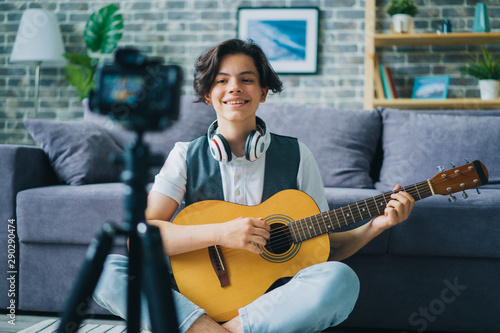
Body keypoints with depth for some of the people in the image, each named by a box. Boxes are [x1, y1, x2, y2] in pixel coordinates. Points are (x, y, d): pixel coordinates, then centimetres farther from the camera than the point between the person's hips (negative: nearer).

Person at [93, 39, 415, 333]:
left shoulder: (296, 155, 4)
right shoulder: (186, 156, 3)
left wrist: (376, 226, -8)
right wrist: (220, 233, -21)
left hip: (277, 303, 1)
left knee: (341, 279, -30)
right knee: (107, 269, -23)